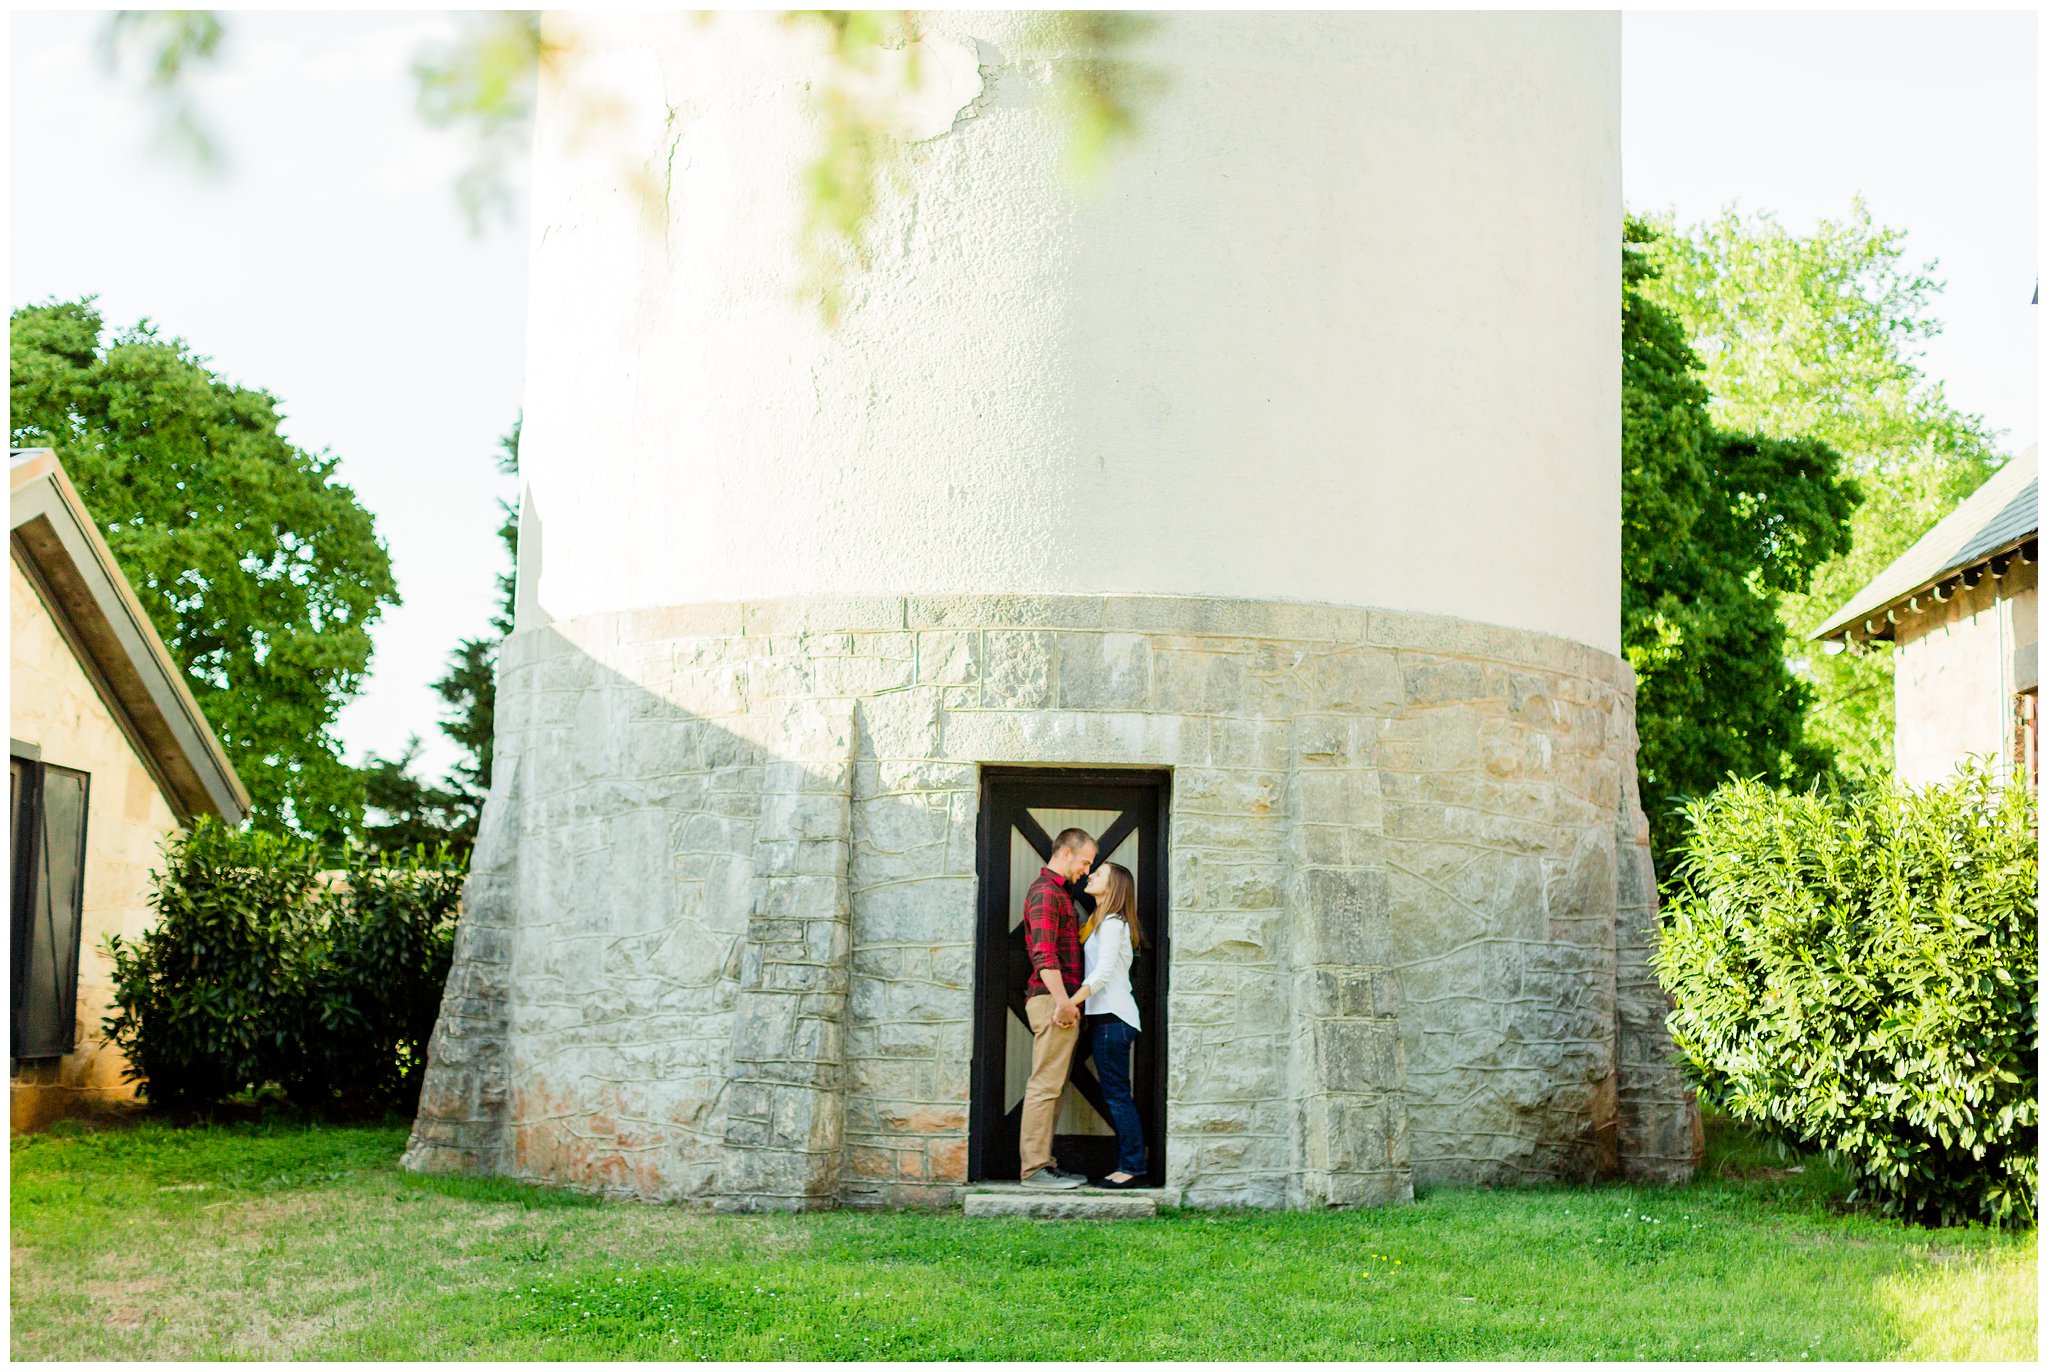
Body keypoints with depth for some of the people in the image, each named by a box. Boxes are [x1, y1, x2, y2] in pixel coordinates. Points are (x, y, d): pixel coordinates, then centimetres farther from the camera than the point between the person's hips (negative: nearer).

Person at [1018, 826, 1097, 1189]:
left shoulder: (1059, 893, 23)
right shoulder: (1045, 892, -10)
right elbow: (1044, 954, -20)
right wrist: (1062, 1000, -23)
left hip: (1060, 1001, 10)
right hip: (1051, 999, -10)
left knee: (1053, 1086, 10)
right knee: (1045, 1085, -10)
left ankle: (1043, 1163, 13)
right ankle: (1033, 1167, -9)